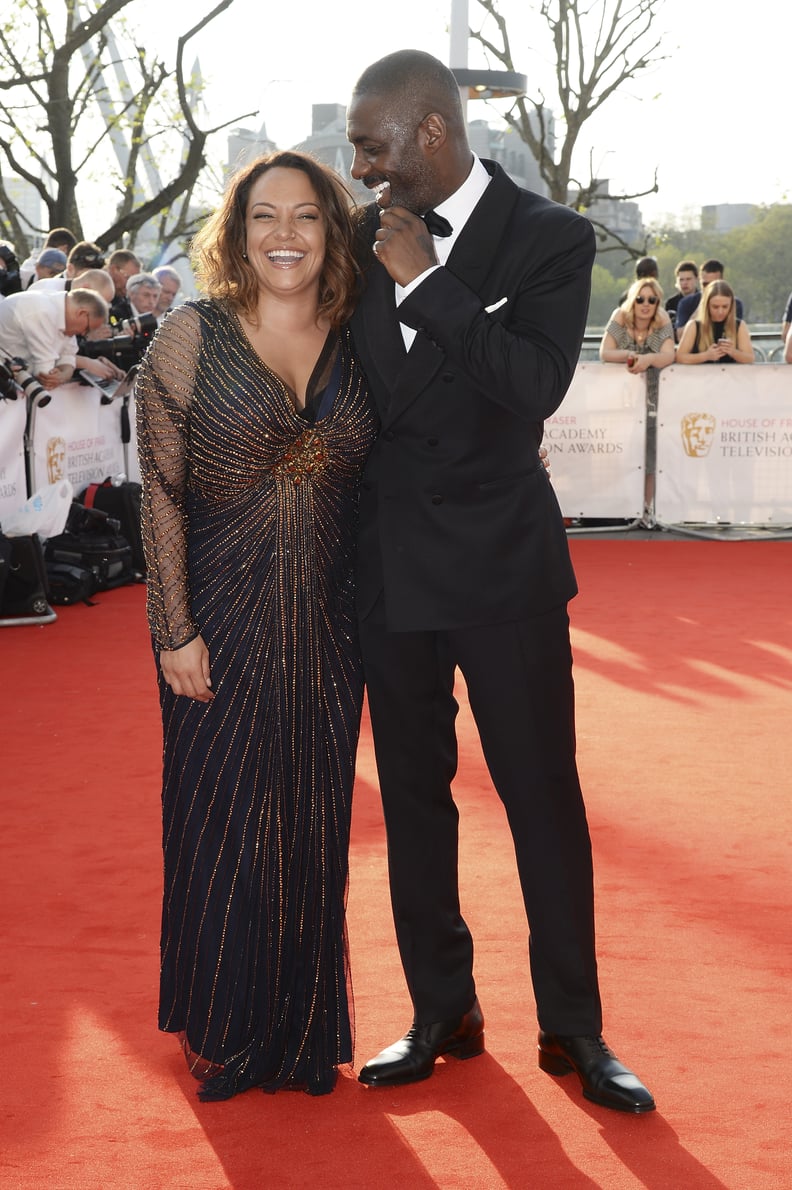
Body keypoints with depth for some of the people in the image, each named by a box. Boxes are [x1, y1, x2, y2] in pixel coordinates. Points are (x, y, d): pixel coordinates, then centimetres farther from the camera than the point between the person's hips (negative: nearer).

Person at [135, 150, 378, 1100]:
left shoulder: (356, 344, 3)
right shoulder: (193, 336, -6)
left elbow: (372, 486, 8)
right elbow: (161, 490, -7)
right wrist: (175, 629, -10)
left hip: (324, 627, 3)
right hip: (222, 620, -3)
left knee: (312, 825, 10)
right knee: (221, 821, 6)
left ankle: (303, 1029, 27)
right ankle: (221, 1030, 25)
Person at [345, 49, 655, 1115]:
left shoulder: (548, 237, -8)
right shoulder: (366, 238, 4)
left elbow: (535, 386, -22)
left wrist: (425, 279, -20)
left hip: (502, 561, -4)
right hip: (390, 565, 4)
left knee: (544, 796, 3)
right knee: (413, 797, 11)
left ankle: (573, 1028, 15)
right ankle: (442, 1014, 24)